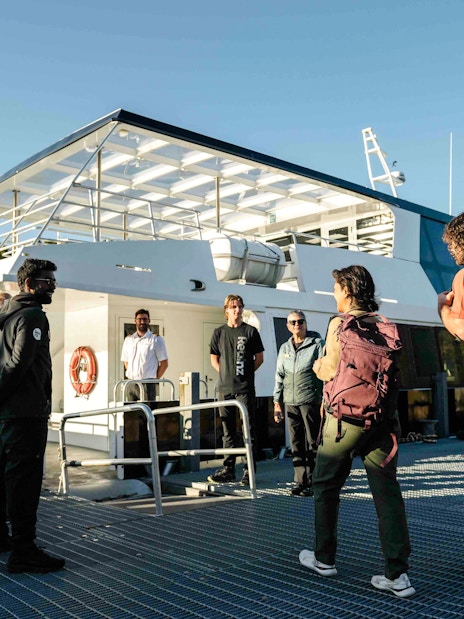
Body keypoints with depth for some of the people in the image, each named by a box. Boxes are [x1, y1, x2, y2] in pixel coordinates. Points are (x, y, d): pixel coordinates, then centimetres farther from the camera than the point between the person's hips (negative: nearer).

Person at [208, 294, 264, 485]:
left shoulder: (250, 331, 1)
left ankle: (249, 470, 7)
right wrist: (226, 374, 6)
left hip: (245, 389, -3)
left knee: (248, 430, 0)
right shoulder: (219, 332, 8)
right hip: (225, 388, 3)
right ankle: (228, 469, 18)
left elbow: (259, 357, 5)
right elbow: (214, 359, 14)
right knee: (228, 430, 10)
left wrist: (246, 373, 3)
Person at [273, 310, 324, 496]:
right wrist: (277, 402, 12)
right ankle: (300, 481, 13)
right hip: (290, 402, 5)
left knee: (312, 443, -1)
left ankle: (312, 482, 6)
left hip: (311, 400, -5)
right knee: (296, 444, 6)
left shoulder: (317, 344, 0)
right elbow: (279, 376, 17)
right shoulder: (284, 348, 15)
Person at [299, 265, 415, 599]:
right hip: (384, 417, 5)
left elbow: (331, 371, -14)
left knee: (326, 486, 14)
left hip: (346, 417, -4)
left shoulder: (340, 323, -7)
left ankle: (324, 558, 25)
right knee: (387, 491, 5)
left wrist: (317, 366, 6)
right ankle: (398, 575, 3)